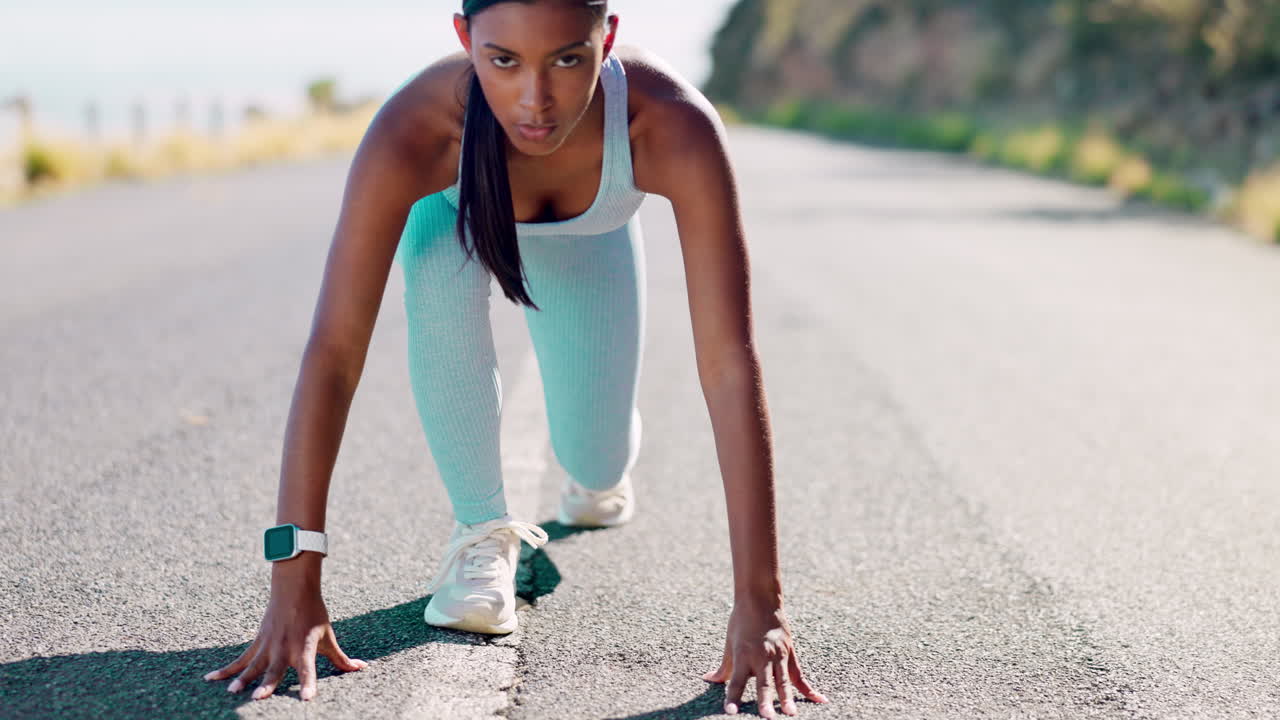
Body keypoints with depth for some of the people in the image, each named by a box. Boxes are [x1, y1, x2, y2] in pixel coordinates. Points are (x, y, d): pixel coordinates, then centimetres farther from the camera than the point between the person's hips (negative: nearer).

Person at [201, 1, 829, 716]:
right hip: (453, 201, -1)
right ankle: (483, 529, -12)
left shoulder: (676, 126, -44)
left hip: (590, 227, 1)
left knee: (598, 463, -2)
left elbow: (731, 361, -45)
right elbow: (334, 351, -45)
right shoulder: (412, 132, -44)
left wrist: (760, 601, -48)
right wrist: (295, 591, -49)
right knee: (443, 274, -36)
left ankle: (601, 472, 39)